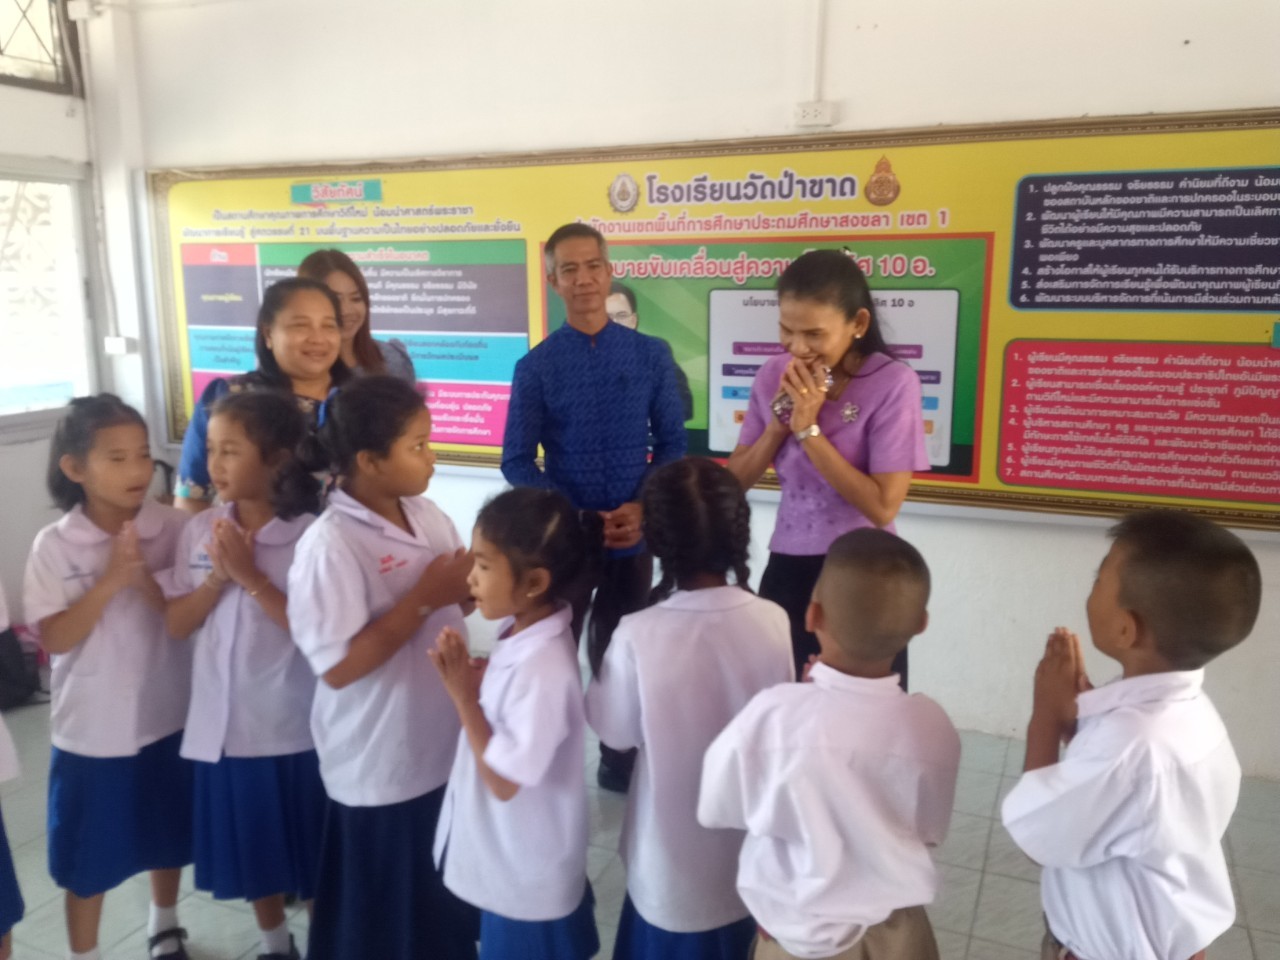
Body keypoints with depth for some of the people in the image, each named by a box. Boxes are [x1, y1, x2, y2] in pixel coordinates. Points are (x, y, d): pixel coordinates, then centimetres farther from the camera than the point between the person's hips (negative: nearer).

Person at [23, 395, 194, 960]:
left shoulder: (171, 528, -10)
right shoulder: (55, 545, -12)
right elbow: (54, 638, -14)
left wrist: (145, 579, -26)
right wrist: (110, 579, -25)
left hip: (166, 716, 2)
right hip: (92, 727, -2)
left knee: (168, 837, 22)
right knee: (89, 857, 13)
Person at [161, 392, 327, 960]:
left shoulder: (310, 535, -16)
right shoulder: (201, 530, -1)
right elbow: (175, 624, 1)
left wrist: (251, 576, -21)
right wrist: (218, 577, -15)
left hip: (295, 726, -4)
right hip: (224, 723, 5)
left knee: (313, 856, 13)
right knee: (252, 851, 22)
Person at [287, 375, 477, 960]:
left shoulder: (427, 515, -1)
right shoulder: (331, 544, -22)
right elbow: (337, 667, -23)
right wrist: (424, 600, -24)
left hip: (444, 750, 7)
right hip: (380, 769, -6)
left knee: (447, 904, 24)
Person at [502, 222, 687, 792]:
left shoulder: (652, 355, -2)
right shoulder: (535, 367, -6)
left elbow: (672, 443, 1)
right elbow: (517, 462, -6)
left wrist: (642, 509, -14)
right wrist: (575, 517, -16)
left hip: (634, 537, 2)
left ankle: (620, 769, 37)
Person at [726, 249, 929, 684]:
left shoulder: (892, 383, -15)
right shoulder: (774, 376, -1)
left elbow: (882, 507, -20)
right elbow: (735, 480, 2)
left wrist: (808, 427, -21)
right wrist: (780, 418, -13)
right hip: (785, 569, 4)